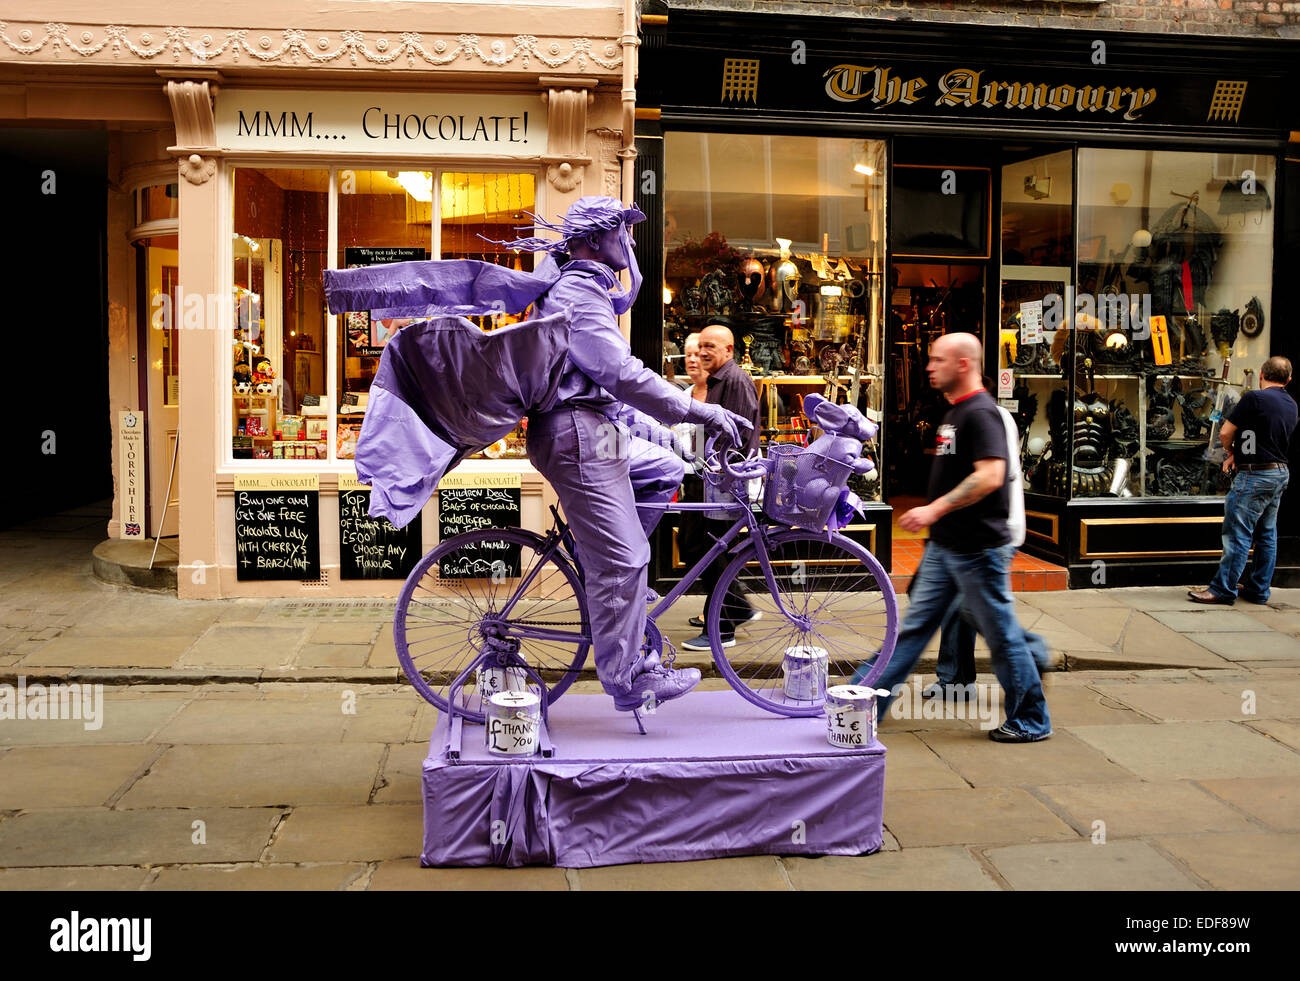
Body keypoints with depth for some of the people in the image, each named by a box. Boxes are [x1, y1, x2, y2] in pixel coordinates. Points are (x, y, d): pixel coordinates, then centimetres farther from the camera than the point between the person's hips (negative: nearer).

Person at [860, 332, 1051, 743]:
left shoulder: (981, 413, -17)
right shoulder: (955, 412, 13)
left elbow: (989, 476, -28)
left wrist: (935, 509, -28)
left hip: (977, 549, -10)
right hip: (944, 547, 10)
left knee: (1001, 635, 3)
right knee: (913, 627, 10)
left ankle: (1031, 721, 19)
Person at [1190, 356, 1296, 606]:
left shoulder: (1254, 398, -13)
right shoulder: (1290, 405, 11)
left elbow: (1225, 433, -10)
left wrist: (1230, 451, 10)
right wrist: (1238, 454, 13)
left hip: (1254, 475, -9)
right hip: (1280, 473, 9)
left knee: (1238, 534, -6)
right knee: (1267, 535, 12)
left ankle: (1223, 589, -4)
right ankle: (1258, 589, 18)